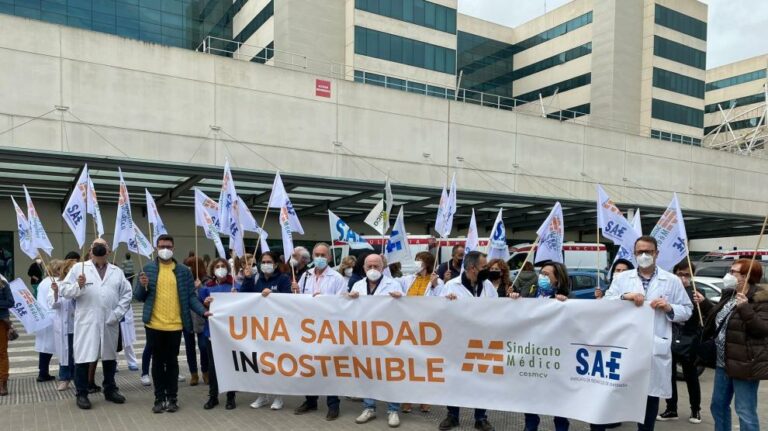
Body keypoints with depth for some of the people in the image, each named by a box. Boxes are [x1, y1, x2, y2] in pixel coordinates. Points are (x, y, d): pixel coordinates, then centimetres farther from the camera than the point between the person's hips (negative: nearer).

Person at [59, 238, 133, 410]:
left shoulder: (117, 271, 12)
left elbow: (126, 293, 7)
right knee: (83, 357, -1)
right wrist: (78, 286, -20)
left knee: (110, 357, 13)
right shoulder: (79, 267, 4)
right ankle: (81, 394, 13)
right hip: (86, 322, -3)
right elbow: (64, 290, -1)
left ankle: (110, 390, 27)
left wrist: (117, 313, -4)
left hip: (110, 323, 3)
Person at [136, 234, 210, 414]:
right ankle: (159, 398, 19)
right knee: (158, 362, 9)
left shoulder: (184, 271, 3)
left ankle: (172, 398, 19)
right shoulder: (148, 269, 3)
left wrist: (203, 311, -15)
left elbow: (190, 296, 1)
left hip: (175, 325, 0)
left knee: (172, 362, 9)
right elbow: (139, 297, 6)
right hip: (154, 325, 0)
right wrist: (143, 286, -16)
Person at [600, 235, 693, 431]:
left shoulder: (672, 281, 7)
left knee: (651, 396, 11)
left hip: (655, 348, 0)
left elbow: (687, 310, 8)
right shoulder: (622, 278, 8)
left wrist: (669, 308, -12)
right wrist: (624, 296, -17)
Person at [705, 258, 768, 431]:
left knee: (745, 412, -2)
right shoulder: (728, 294, 11)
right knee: (718, 406, 17)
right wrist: (704, 303, 19)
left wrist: (745, 308, -30)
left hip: (744, 364, -8)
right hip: (724, 363, 9)